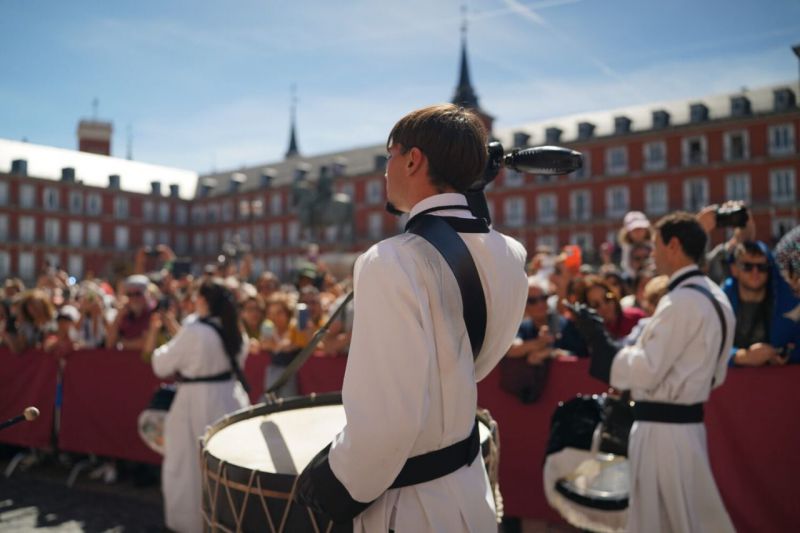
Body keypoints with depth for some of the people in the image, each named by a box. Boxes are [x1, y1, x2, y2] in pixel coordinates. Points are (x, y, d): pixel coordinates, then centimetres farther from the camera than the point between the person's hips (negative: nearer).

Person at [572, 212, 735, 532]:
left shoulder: (682, 300, -20)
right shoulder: (714, 296, 10)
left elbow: (646, 371, -21)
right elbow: (715, 373, 17)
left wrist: (597, 339, -14)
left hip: (662, 427, -9)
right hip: (686, 420, 9)